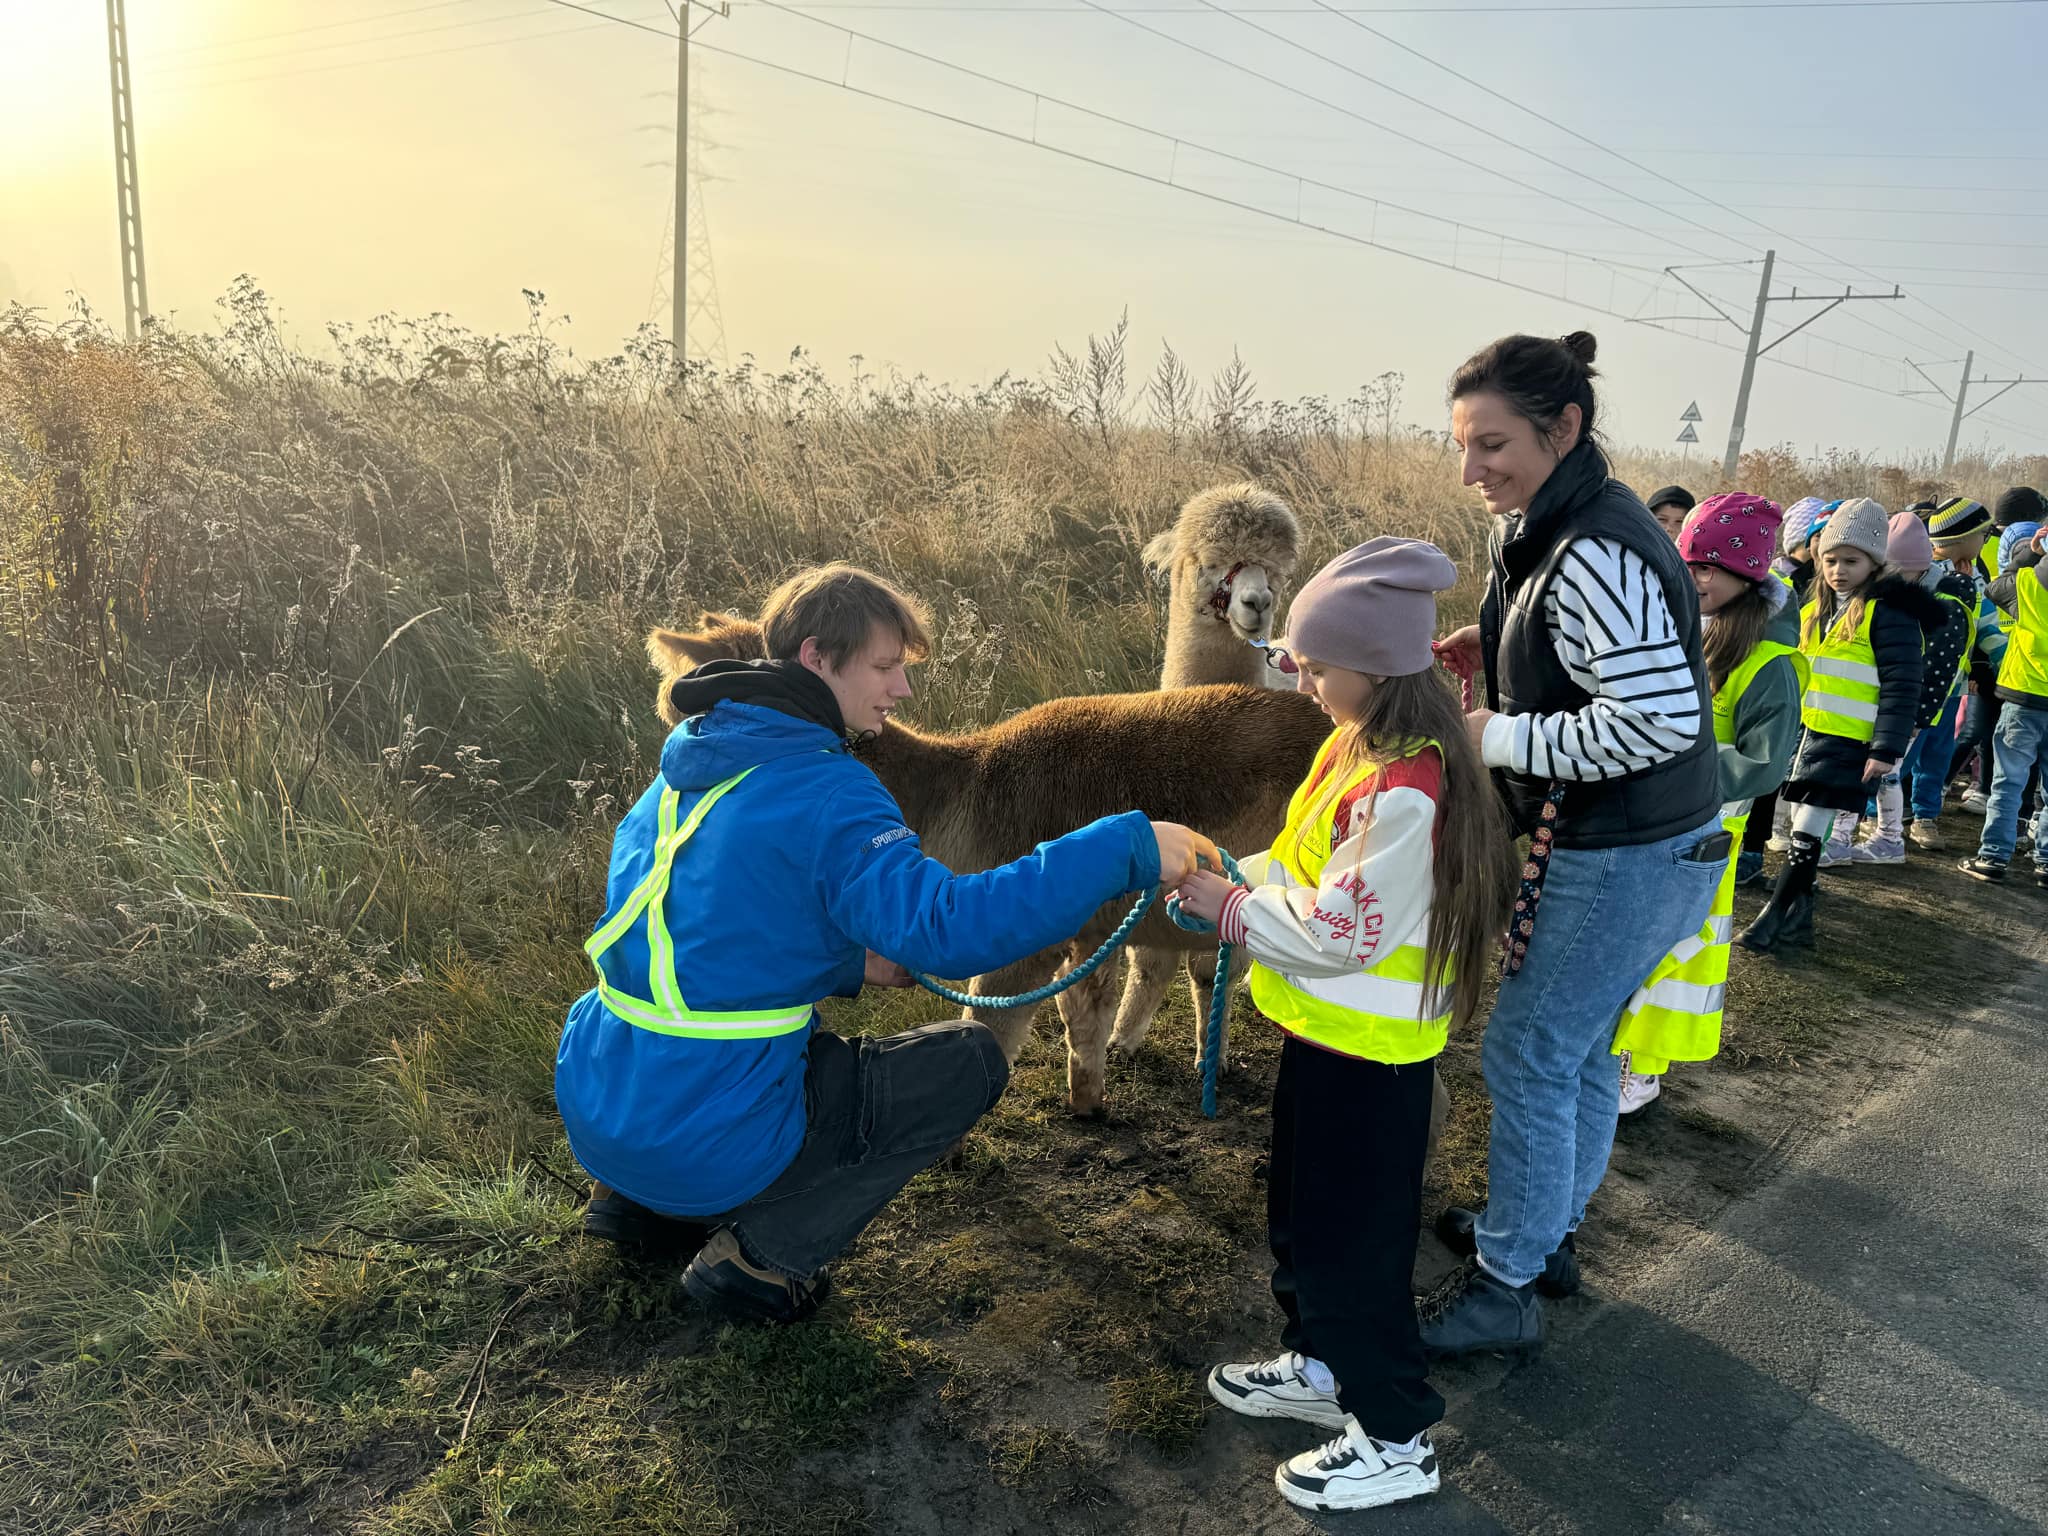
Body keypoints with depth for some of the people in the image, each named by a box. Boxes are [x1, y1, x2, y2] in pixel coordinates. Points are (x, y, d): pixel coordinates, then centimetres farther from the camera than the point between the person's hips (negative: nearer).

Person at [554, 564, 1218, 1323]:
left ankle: (636, 1197, 22)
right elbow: (948, 928, -31)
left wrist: (845, 961, 14)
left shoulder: (692, 758, 8)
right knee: (971, 1060, 2)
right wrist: (1126, 849, -29)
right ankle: (758, 1256, 2)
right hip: (702, 1143, -8)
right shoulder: (824, 794, -19)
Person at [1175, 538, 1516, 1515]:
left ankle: (1395, 1440, 25)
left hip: (1368, 1053, -10)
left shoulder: (1403, 791, -29)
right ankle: (1322, 1368, 44)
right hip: (1324, 1031, 10)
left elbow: (1339, 933, -26)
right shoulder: (1355, 746, 2)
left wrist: (1229, 906, -17)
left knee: (1353, 1242, 6)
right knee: (1301, 1214, 24)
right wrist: (1236, 877, -3)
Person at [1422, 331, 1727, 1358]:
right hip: (1601, 846, 10)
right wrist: (1494, 648, 3)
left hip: (1624, 860, -10)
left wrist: (1499, 737, -22)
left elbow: (1658, 721, -30)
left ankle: (1505, 1289, 19)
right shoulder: (1551, 529, 6)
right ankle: (1547, 1232, 41)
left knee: (1528, 1058, 2)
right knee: (1578, 1048, 22)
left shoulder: (1594, 553, -26)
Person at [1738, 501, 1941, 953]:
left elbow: (1901, 685, -14)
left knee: (1807, 833, -8)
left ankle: (1777, 916, -2)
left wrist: (1887, 748, -18)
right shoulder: (1817, 609, 12)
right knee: (1803, 826, 12)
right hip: (1809, 733, 8)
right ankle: (1797, 915, 22)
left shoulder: (1889, 612, -11)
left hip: (1852, 742, -8)